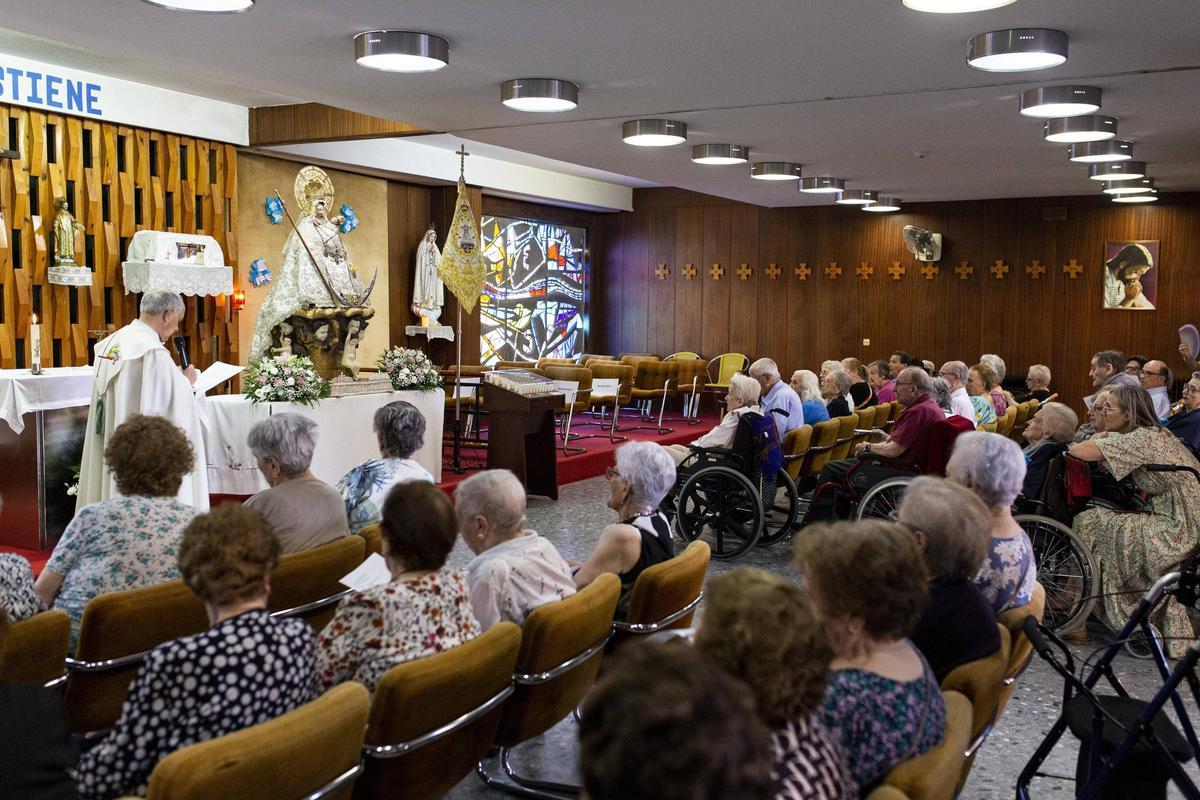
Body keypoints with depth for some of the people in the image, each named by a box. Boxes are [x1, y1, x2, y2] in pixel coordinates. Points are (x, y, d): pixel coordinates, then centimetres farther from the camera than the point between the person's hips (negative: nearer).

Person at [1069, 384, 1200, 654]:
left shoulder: (1141, 438, -15)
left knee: (1090, 523, -6)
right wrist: (1104, 440, 3)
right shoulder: (1158, 434, 14)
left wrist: (1095, 440, 3)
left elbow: (1080, 451, -18)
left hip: (1176, 532, -9)